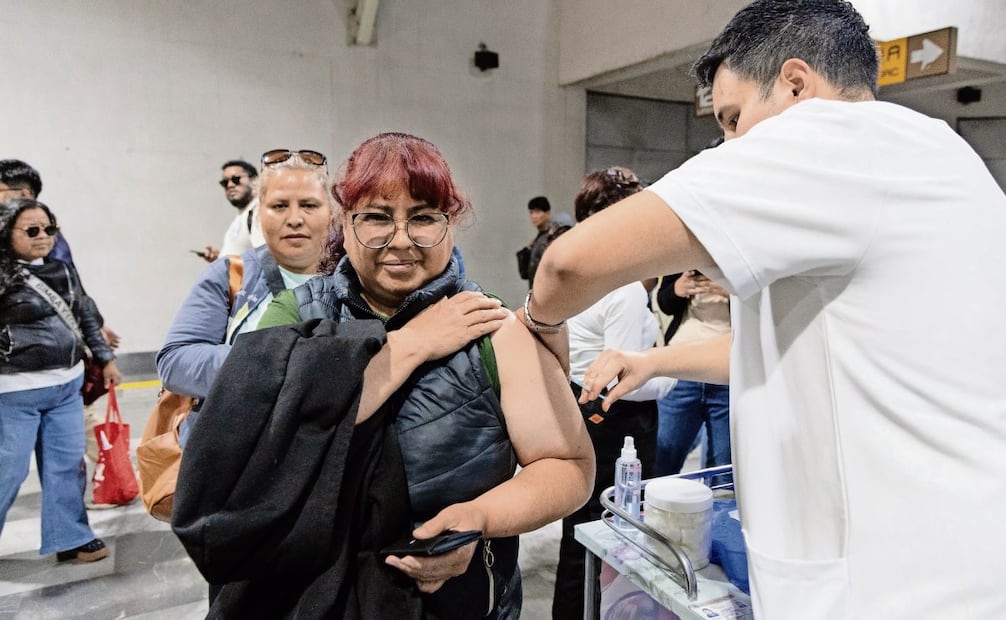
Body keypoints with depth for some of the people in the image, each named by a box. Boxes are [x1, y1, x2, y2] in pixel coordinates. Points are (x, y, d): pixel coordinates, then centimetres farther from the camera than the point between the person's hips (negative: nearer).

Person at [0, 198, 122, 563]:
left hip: (68, 384, 6)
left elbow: (87, 317, 17)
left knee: (67, 463, 12)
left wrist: (105, 358, 18)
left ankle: (70, 538, 24)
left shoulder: (63, 271, 9)